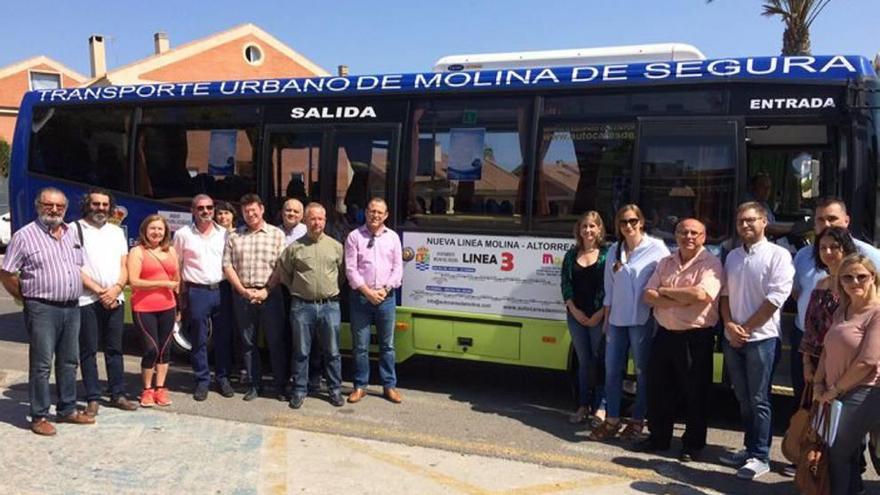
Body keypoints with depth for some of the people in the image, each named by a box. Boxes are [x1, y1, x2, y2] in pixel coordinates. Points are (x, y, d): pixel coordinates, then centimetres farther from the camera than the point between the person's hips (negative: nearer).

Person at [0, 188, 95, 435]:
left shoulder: (71, 234, 13)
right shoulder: (24, 236, -6)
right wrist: (27, 298, 0)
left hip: (71, 308, 6)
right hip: (42, 309, -6)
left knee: (69, 362, 13)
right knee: (41, 364, -2)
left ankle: (67, 410, 24)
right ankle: (39, 417, 7)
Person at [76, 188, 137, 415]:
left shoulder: (117, 232, 16)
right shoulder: (76, 229, 0)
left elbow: (124, 266, 11)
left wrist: (116, 289, -8)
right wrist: (99, 291, -12)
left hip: (115, 299, 4)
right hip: (87, 299, -4)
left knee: (115, 348, 9)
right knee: (88, 350, 1)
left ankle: (118, 394, 16)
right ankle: (92, 399, 7)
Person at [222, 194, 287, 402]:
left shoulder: (276, 234, 4)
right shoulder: (234, 236, 11)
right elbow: (227, 266, 5)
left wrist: (266, 291, -12)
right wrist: (243, 291, -6)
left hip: (269, 295, -3)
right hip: (242, 296, 3)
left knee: (276, 341, 0)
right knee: (248, 342, 9)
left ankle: (281, 385, 9)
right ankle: (254, 385, 19)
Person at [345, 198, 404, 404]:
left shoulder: (393, 237, 8)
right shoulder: (355, 236, 1)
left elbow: (397, 268, 5)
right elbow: (350, 269, -4)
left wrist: (384, 290, -8)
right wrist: (367, 291, -12)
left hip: (386, 298, 2)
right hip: (361, 296, -2)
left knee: (387, 345, 9)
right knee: (360, 346, 4)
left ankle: (389, 385, 19)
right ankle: (360, 386, 16)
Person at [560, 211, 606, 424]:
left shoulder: (607, 254, -3)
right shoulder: (572, 255, 8)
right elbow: (565, 284, 6)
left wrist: (600, 313, -13)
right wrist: (574, 310, -6)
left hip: (599, 316, -4)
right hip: (576, 315, 4)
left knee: (599, 362, 1)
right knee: (584, 362, 11)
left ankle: (599, 408, 9)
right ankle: (583, 407, 18)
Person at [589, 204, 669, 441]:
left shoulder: (656, 248, -5)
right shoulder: (614, 251, 10)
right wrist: (606, 319, 13)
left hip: (642, 320, -5)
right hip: (617, 320, 5)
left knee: (642, 371, 5)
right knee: (612, 370, 8)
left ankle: (637, 421, 16)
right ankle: (612, 420, 17)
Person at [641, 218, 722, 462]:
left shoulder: (710, 264, -7)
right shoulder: (665, 263, 10)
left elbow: (701, 295, -24)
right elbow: (649, 296, 2)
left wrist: (665, 291, -12)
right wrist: (680, 300, -14)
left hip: (696, 337, -6)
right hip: (664, 334, 6)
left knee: (695, 394, 6)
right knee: (658, 389, 13)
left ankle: (693, 444, 20)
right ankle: (658, 437, 29)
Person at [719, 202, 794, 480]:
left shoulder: (778, 255, -6)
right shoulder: (732, 257, 13)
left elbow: (775, 298, -12)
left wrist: (746, 328, -11)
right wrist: (729, 324, -4)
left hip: (761, 338, -6)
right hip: (732, 338, 6)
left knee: (758, 400, -1)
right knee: (743, 399, 13)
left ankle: (760, 457, 9)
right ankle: (750, 448, 25)